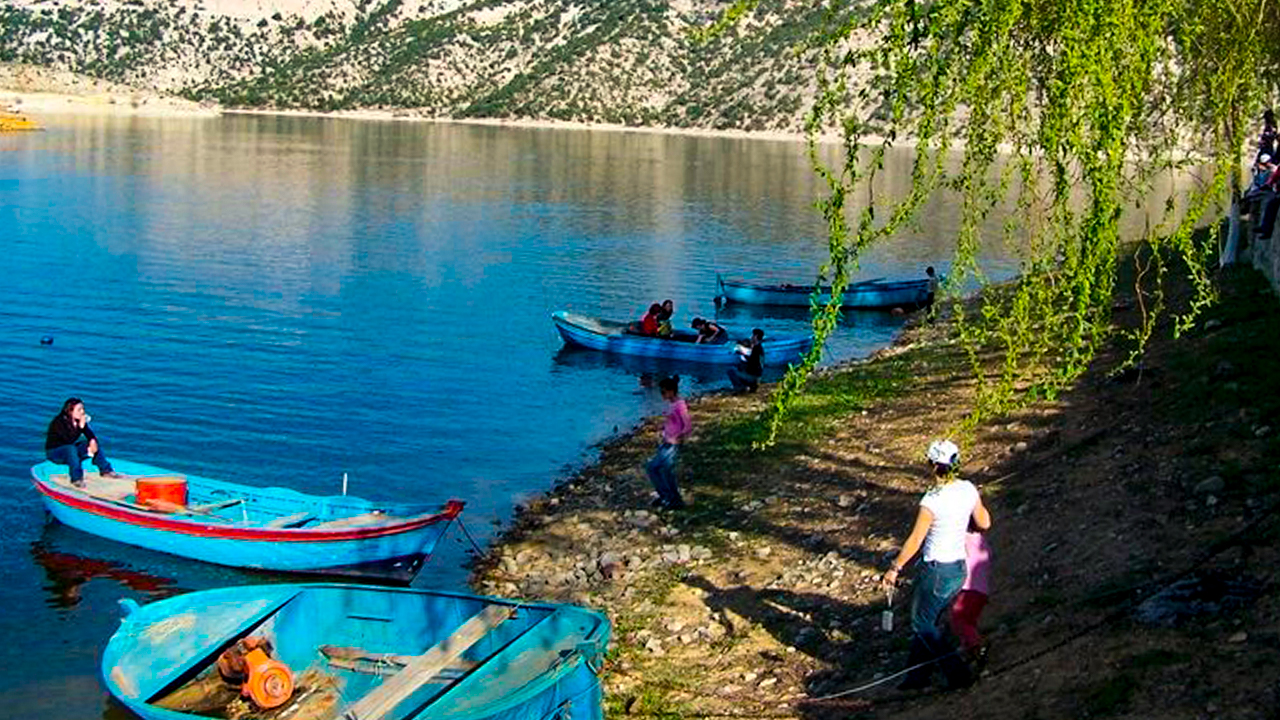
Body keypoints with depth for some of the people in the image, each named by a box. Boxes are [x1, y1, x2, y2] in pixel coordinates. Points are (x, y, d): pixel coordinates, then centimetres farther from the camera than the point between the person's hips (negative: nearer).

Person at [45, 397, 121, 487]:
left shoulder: (79, 420, -3)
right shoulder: (59, 422, -25)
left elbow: (89, 433, -2)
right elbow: (69, 440, -33)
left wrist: (93, 441, -23)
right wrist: (80, 426, -38)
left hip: (72, 449, 7)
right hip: (53, 452, -7)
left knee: (95, 443, -7)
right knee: (71, 448, -39)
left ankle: (105, 470, -4)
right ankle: (76, 478, -38)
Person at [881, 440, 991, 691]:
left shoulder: (932, 501, -22)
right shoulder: (968, 489, -4)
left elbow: (915, 541, -18)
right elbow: (984, 523, 10)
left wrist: (894, 569, -7)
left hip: (937, 571, -7)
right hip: (960, 568, 7)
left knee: (923, 625, 10)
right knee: (927, 621, 20)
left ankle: (958, 673, 8)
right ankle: (917, 674, 28)